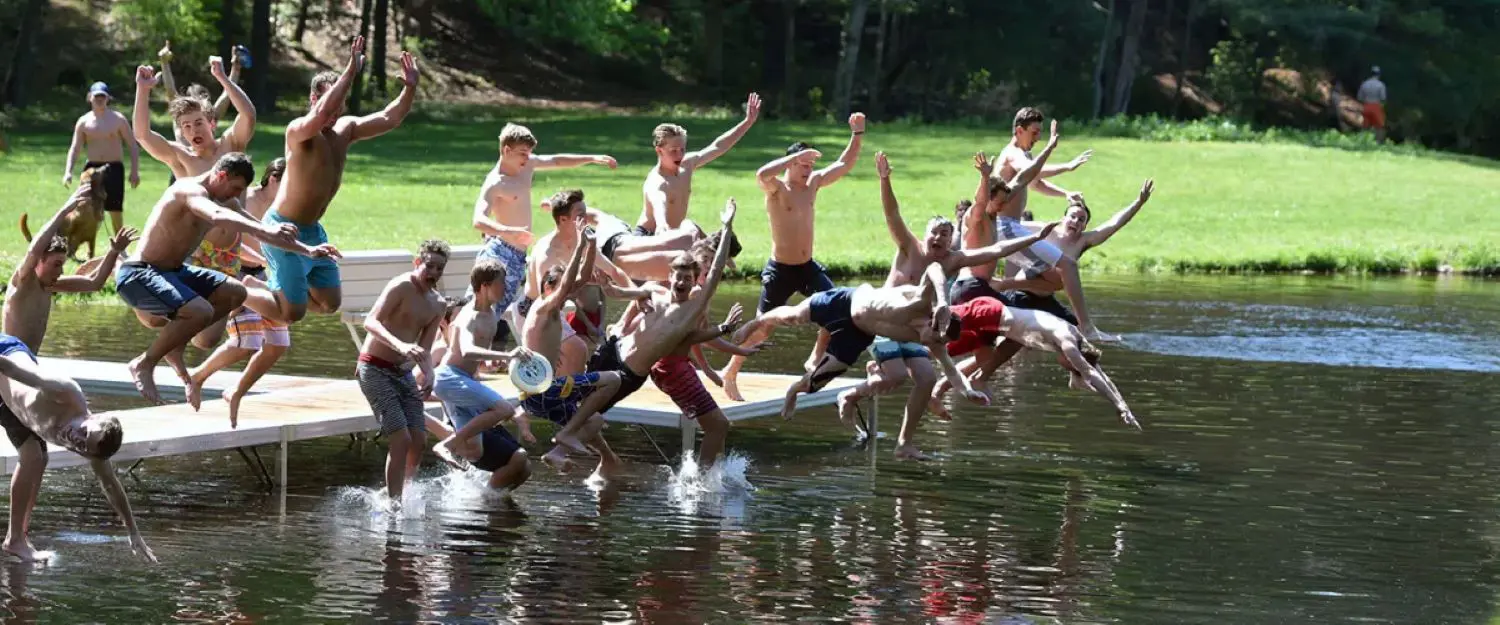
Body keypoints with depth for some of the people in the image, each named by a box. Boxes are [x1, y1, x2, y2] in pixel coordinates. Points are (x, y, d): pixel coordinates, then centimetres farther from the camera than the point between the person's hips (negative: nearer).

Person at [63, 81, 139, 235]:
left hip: (113, 169, -2)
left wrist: (134, 171, -9)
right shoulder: (84, 122, 6)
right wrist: (68, 172, -11)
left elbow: (133, 146, 1)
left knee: (116, 211, -1)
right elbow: (74, 148, 3)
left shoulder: (118, 119, 1)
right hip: (92, 169, 2)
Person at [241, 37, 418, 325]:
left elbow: (389, 119, 6)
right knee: (292, 312, -8)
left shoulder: (345, 129, 5)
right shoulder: (299, 131, -20)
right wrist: (350, 72, -43)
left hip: (313, 231, 9)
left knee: (330, 302, 12)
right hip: (285, 229, -9)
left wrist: (410, 88, -10)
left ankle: (261, 288, 27)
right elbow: (322, 114, -42)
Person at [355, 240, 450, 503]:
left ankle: (399, 493, 20)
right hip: (375, 369, -8)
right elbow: (370, 322, -27)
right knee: (401, 439, -17)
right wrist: (399, 345, -42)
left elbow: (424, 349, 11)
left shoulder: (438, 305, 9)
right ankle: (394, 504, -12)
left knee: (419, 439, 2)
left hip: (404, 373, 8)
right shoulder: (401, 287, -15)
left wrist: (428, 373, -10)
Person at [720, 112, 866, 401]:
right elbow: (762, 174, -37)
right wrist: (797, 156, -33)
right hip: (781, 269, -6)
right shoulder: (777, 189, -13)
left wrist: (857, 134, 0)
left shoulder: (813, 183, 5)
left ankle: (816, 360, 17)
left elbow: (844, 165, 11)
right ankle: (730, 373, 10)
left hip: (808, 267, 6)